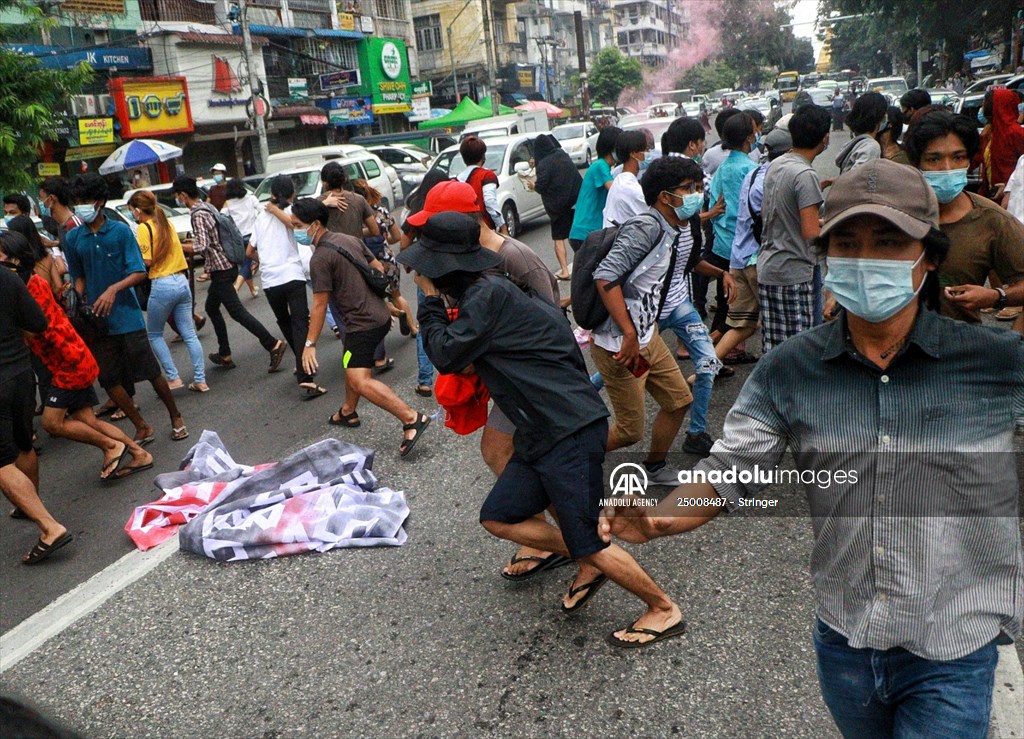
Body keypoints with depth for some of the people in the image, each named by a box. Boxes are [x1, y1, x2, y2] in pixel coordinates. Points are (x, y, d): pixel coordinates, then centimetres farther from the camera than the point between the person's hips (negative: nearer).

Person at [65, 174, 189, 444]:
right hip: (97, 321, 4)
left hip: (127, 317, -4)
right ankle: (142, 427, 21)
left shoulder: (121, 231, -6)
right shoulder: (73, 238, 4)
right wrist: (81, 304, -4)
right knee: (109, 380, 6)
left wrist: (114, 289, -24)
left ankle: (176, 418, 21)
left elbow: (139, 272, -9)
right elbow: (78, 277, 12)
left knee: (151, 372, 1)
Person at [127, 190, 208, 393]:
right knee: (189, 334, 8)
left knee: (154, 335, 11)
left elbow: (146, 261, -14)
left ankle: (173, 378, 6)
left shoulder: (144, 228, -9)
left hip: (162, 285, -7)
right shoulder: (167, 223, 13)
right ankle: (200, 380, 7)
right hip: (182, 281, 7)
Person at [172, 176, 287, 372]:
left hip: (221, 270, -10)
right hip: (226, 266, 10)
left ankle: (274, 345, -17)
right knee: (211, 308, 19)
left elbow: (202, 247, -26)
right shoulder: (207, 207, 12)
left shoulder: (198, 215, -17)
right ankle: (225, 355, 23)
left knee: (237, 312, -11)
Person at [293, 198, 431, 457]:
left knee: (360, 381, -16)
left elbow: (320, 305, -14)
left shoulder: (320, 258, -14)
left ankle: (412, 419, -25)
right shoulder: (350, 239, 10)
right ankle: (348, 413, 41)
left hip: (363, 323, -10)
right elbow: (378, 269, 16)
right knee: (352, 365, 26)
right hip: (380, 315, 10)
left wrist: (309, 344, -8)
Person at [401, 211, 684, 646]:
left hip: (571, 431, -10)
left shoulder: (488, 295, -15)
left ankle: (664, 610, 17)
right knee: (498, 518, 12)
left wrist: (430, 302, -2)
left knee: (587, 542, -4)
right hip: (541, 434, 10)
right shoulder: (480, 294, 16)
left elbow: (446, 356, -12)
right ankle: (588, 565, 25)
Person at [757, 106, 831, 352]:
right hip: (795, 272, -8)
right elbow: (811, 233, -19)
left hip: (766, 267, 8)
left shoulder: (775, 165, 10)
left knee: (772, 346, 13)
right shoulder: (806, 174, -16)